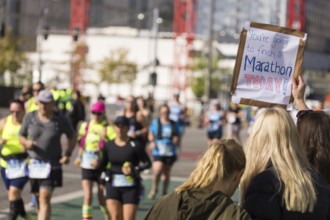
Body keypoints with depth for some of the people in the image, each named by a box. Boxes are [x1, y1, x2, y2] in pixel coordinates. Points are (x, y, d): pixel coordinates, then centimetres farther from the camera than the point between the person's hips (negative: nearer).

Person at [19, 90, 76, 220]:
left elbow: (72, 137, 9)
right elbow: (21, 136, 11)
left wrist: (68, 154, -4)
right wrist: (26, 143, -12)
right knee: (39, 198, 14)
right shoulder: (30, 117, 1)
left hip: (52, 165, -3)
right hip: (34, 164, 3)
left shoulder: (61, 120, -5)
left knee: (45, 199, -13)